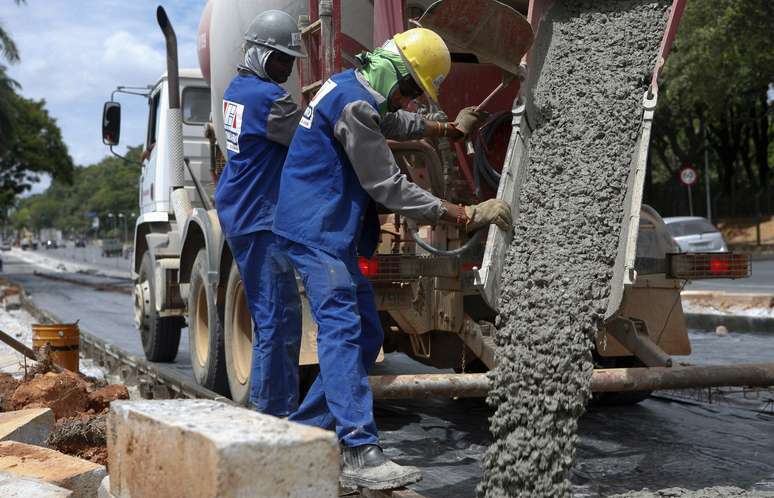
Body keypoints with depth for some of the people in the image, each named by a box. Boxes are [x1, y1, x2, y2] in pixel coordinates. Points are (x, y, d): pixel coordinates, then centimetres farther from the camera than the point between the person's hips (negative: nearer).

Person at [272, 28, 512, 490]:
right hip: (317, 231, -11)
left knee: (366, 334, 9)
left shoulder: (351, 87, 14)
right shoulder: (355, 104, -18)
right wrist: (467, 215, -16)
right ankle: (360, 455, -22)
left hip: (332, 233, 11)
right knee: (343, 332, -18)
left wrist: (450, 129, 48)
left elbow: (396, 123, 36)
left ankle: (305, 432, 15)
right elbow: (391, 188, -18)